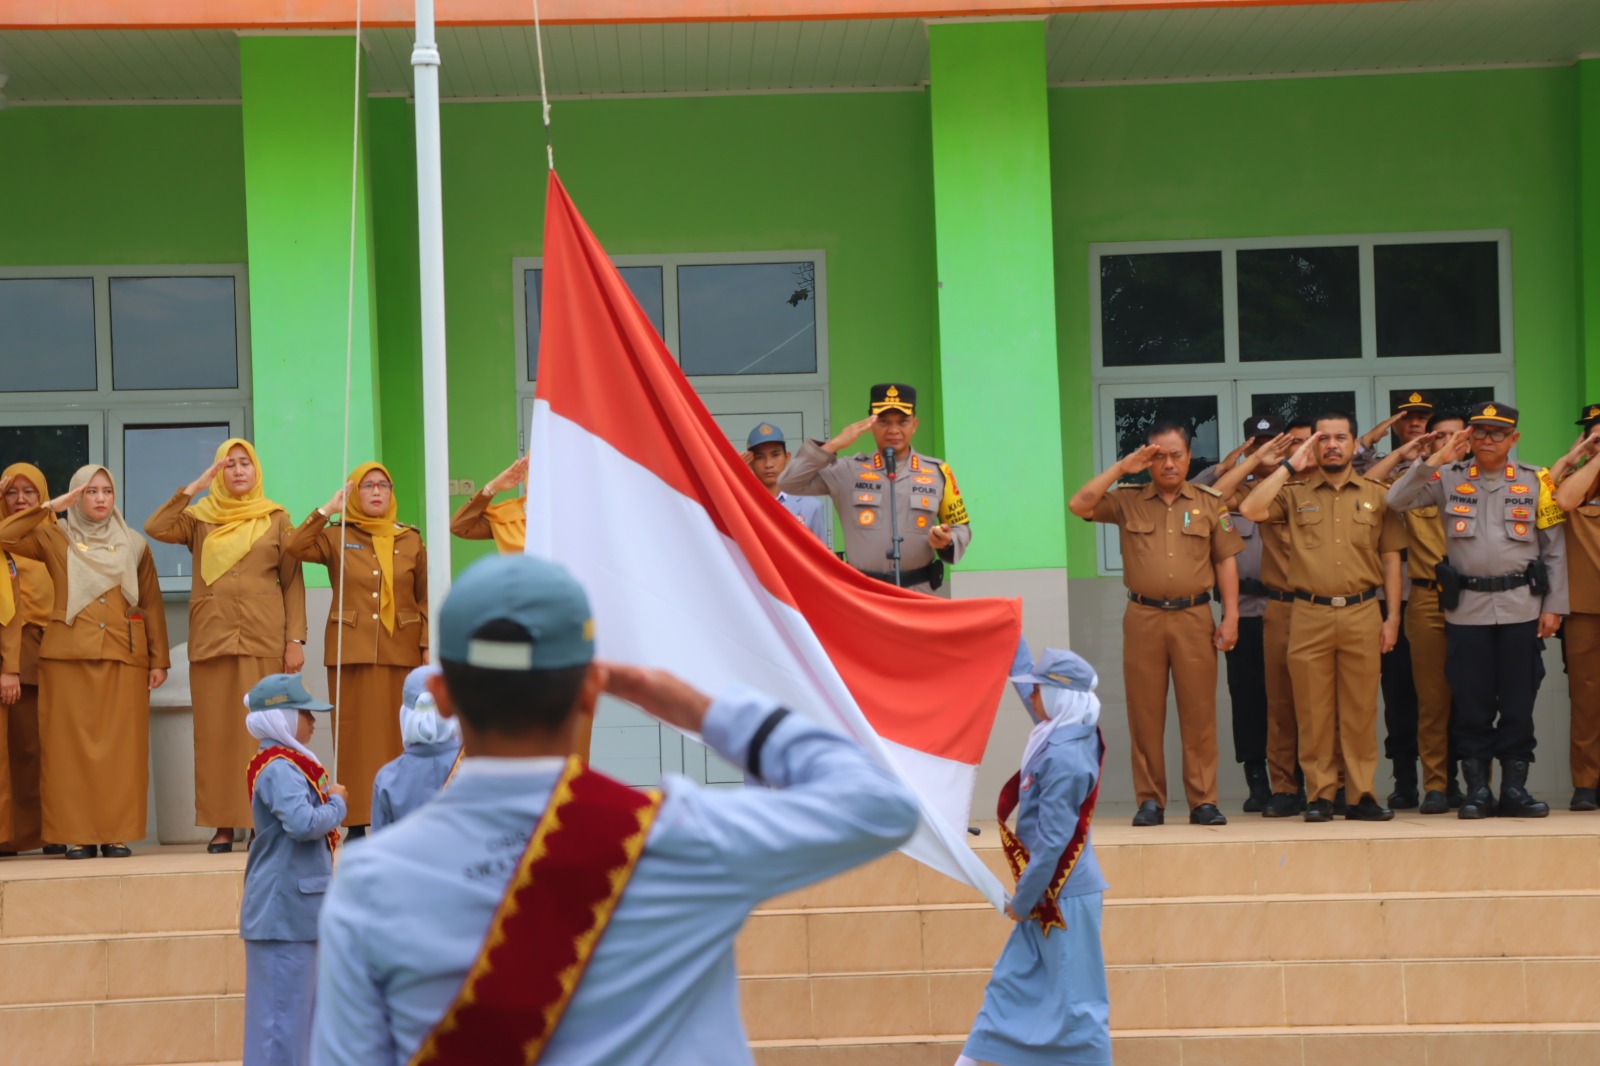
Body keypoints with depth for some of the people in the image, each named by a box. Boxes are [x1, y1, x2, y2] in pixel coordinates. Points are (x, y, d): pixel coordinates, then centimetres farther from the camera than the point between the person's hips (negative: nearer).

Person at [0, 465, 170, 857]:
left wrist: (159, 660, 5)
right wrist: (51, 507, -4)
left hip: (124, 658, 1)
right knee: (70, 746, -4)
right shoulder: (55, 538, 10)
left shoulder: (134, 545, 13)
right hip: (68, 656, -1)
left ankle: (118, 833, 0)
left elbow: (152, 605, 11)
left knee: (121, 747, -3)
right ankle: (78, 834, -1)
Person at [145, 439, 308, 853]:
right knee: (215, 731, 0)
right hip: (211, 638, 1)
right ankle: (222, 824, 3)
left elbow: (293, 582, 5)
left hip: (264, 640, -1)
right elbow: (156, 528, -8)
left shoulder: (276, 520, 8)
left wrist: (296, 639, -4)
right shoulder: (200, 517, 10)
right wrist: (193, 488, -7)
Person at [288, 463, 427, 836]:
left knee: (400, 733, 0)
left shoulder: (411, 540, 9)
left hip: (401, 651, 1)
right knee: (356, 732, -2)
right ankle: (357, 822, -1)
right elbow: (296, 547, -11)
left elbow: (426, 598, 7)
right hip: (352, 651, -1)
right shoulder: (337, 537, 6)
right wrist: (328, 509, -11)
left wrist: (429, 646, -1)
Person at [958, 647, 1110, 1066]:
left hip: (1064, 896, -10)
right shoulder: (1074, 738, 4)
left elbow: (1052, 842, -22)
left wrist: (1022, 901, -12)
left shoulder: (1063, 758, -22)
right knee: (1010, 982, 13)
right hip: (1050, 894, 10)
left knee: (1075, 999, -1)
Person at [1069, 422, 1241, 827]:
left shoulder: (1209, 503, 8)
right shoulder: (1128, 501, 8)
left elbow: (1226, 561, 7)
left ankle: (1203, 800, 3)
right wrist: (1121, 468, -5)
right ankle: (1150, 801, 8)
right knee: (1145, 713, 3)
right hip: (1143, 617, 1)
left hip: (1194, 617, -1)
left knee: (1198, 712, -1)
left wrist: (1231, 617, 0)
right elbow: (1079, 505, -4)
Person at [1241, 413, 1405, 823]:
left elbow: (1390, 557, 10)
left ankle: (1362, 794, 6)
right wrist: (1290, 466, -3)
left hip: (1362, 613, 0)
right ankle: (1320, 795, 7)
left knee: (1360, 711, 1)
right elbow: (1251, 509, -9)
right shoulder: (1295, 493, 8)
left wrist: (1393, 616, 3)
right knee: (1314, 711, 1)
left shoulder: (1376, 495, 10)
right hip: (1309, 615, 0)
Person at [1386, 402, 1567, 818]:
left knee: (1518, 702, 3)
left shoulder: (1535, 481, 5)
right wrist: (1435, 461, -12)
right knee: (1471, 702, 2)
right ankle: (1477, 789, 9)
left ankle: (1514, 788, 10)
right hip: (1467, 608, 0)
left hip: (1520, 607, 0)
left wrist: (1553, 606, 1)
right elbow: (1397, 500, -5)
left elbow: (1554, 549, 6)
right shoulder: (1450, 478, 5)